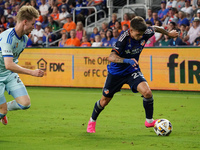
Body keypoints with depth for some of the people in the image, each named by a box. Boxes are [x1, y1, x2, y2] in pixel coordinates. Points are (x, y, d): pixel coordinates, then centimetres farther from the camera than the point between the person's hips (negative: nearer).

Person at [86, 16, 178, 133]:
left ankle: (149, 121, -1)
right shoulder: (124, 38, -32)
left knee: (147, 92, -22)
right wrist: (127, 60, -54)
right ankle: (92, 121, 39)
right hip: (116, 72, -3)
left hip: (132, 71, 3)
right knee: (105, 101, 10)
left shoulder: (145, 33, -17)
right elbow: (111, 57, -39)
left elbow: (155, 28, 7)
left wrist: (168, 33, 23)